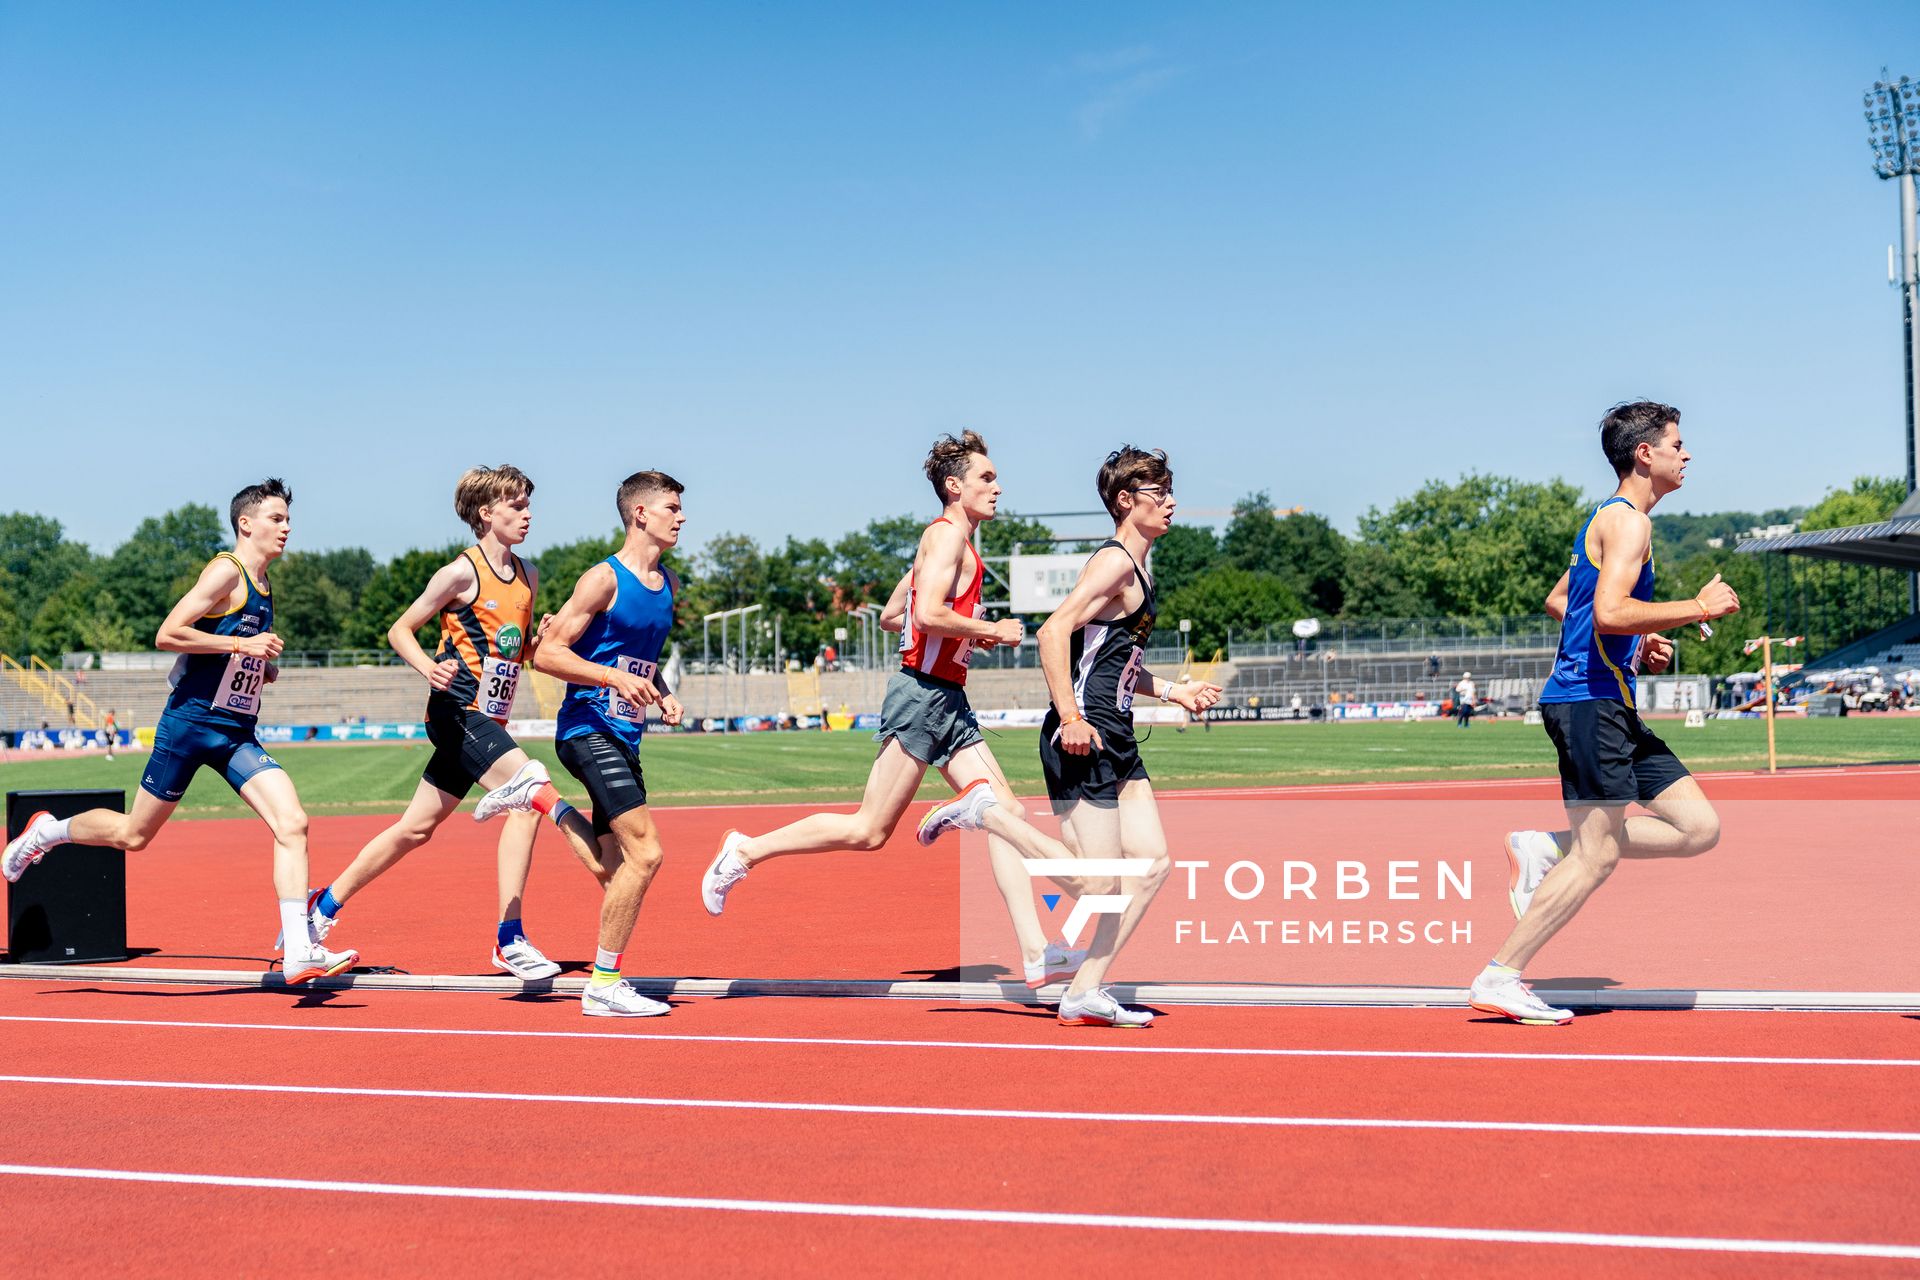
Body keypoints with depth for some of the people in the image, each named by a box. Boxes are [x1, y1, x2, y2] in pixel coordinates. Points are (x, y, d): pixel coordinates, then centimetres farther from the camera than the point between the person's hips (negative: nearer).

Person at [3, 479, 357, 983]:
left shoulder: (263, 586, 14)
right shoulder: (226, 572, -11)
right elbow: (166, 635, -20)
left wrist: (265, 666, 10)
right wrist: (241, 644, -21)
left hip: (239, 733, 7)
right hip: (190, 721, -7)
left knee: (292, 823, -13)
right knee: (134, 835, 7)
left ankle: (300, 952, -14)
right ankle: (46, 831, 37)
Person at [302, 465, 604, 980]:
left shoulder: (527, 576, 12)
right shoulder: (461, 572, -9)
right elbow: (399, 631, -4)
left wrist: (545, 640, -1)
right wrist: (428, 667, -23)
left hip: (487, 720, 8)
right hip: (458, 711, -8)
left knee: (416, 827, 12)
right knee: (534, 794, -23)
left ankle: (324, 905, 25)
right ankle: (509, 939, -22)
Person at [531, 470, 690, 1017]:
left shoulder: (669, 584, 14)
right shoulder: (604, 579, -10)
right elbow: (547, 654, -13)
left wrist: (662, 695, 11)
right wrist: (617, 678, -23)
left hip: (624, 736, 9)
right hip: (588, 729, -9)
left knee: (620, 864, 11)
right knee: (645, 850, -17)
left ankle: (606, 986, 21)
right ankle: (603, 984, -10)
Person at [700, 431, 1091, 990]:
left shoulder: (947, 541, 21)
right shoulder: (948, 533, -9)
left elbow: (890, 616, 26)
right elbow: (928, 612, -23)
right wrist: (991, 630, -11)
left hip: (948, 701, 10)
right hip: (922, 694, -10)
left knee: (1005, 813, 1)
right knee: (869, 830, -7)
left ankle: (1036, 954, -3)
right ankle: (746, 851, 8)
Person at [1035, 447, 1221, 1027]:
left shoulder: (1139, 571, 19)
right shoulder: (1115, 561, -11)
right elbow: (1054, 631, -22)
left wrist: (1172, 690, 21)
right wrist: (1070, 719, -25)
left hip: (1116, 740, 10)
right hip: (1083, 739, -10)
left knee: (1153, 861, 7)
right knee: (1101, 882, -10)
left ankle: (1088, 988, 11)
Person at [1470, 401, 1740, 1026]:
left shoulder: (1610, 519, 20)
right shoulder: (1626, 520, -11)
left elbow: (1557, 601, 28)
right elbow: (1611, 611, -25)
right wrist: (1700, 607, -16)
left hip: (1612, 705, 10)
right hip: (1590, 701, -10)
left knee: (1699, 827, 6)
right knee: (1599, 854, -9)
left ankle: (1544, 850, 9)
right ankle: (1499, 979, -3)